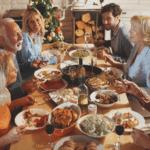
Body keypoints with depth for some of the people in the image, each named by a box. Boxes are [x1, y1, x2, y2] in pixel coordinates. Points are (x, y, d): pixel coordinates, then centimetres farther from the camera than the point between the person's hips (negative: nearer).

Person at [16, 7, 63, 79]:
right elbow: (29, 59, -19)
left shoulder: (39, 34, 5)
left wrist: (40, 62, -11)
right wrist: (54, 59, -16)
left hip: (35, 70, 7)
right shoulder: (24, 36, -20)